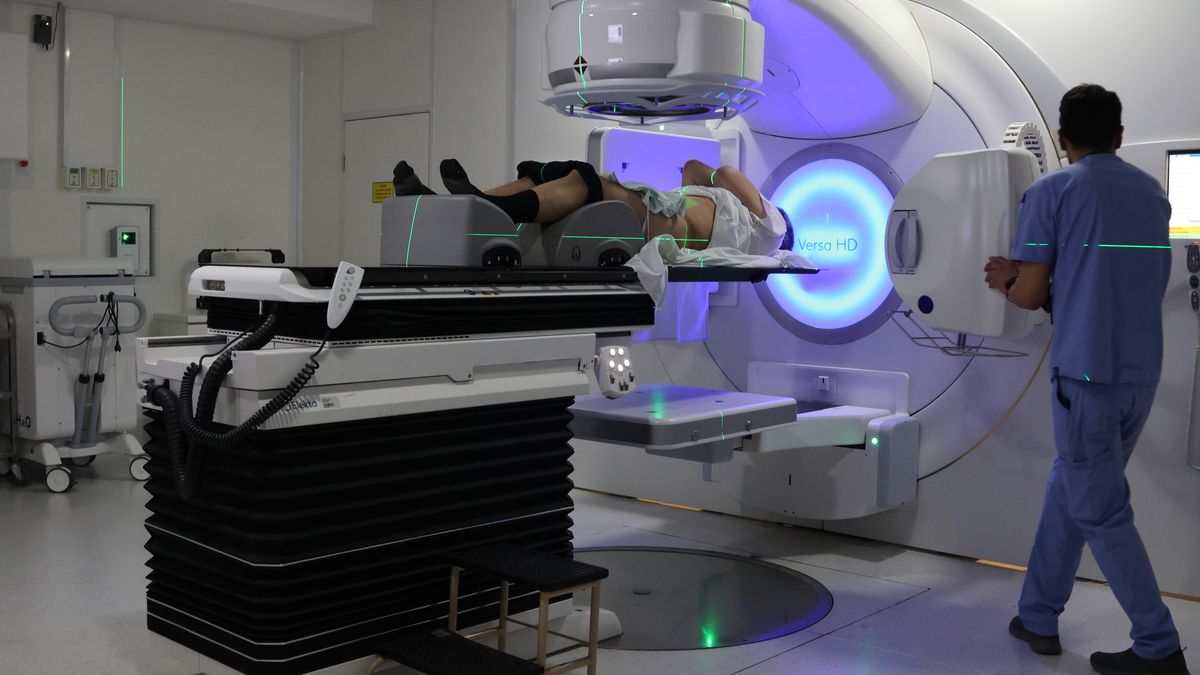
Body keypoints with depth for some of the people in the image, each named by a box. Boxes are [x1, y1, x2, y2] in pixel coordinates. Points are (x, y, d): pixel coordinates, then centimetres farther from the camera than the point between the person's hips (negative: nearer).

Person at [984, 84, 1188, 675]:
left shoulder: (1051, 192, -6)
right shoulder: (1153, 194, 12)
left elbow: (1030, 296, -6)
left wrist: (1008, 284, 16)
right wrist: (1023, 271, 17)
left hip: (1086, 372, -6)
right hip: (1142, 372, 6)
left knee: (1101, 512, 3)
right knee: (1069, 489, 17)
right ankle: (1038, 617, 24)